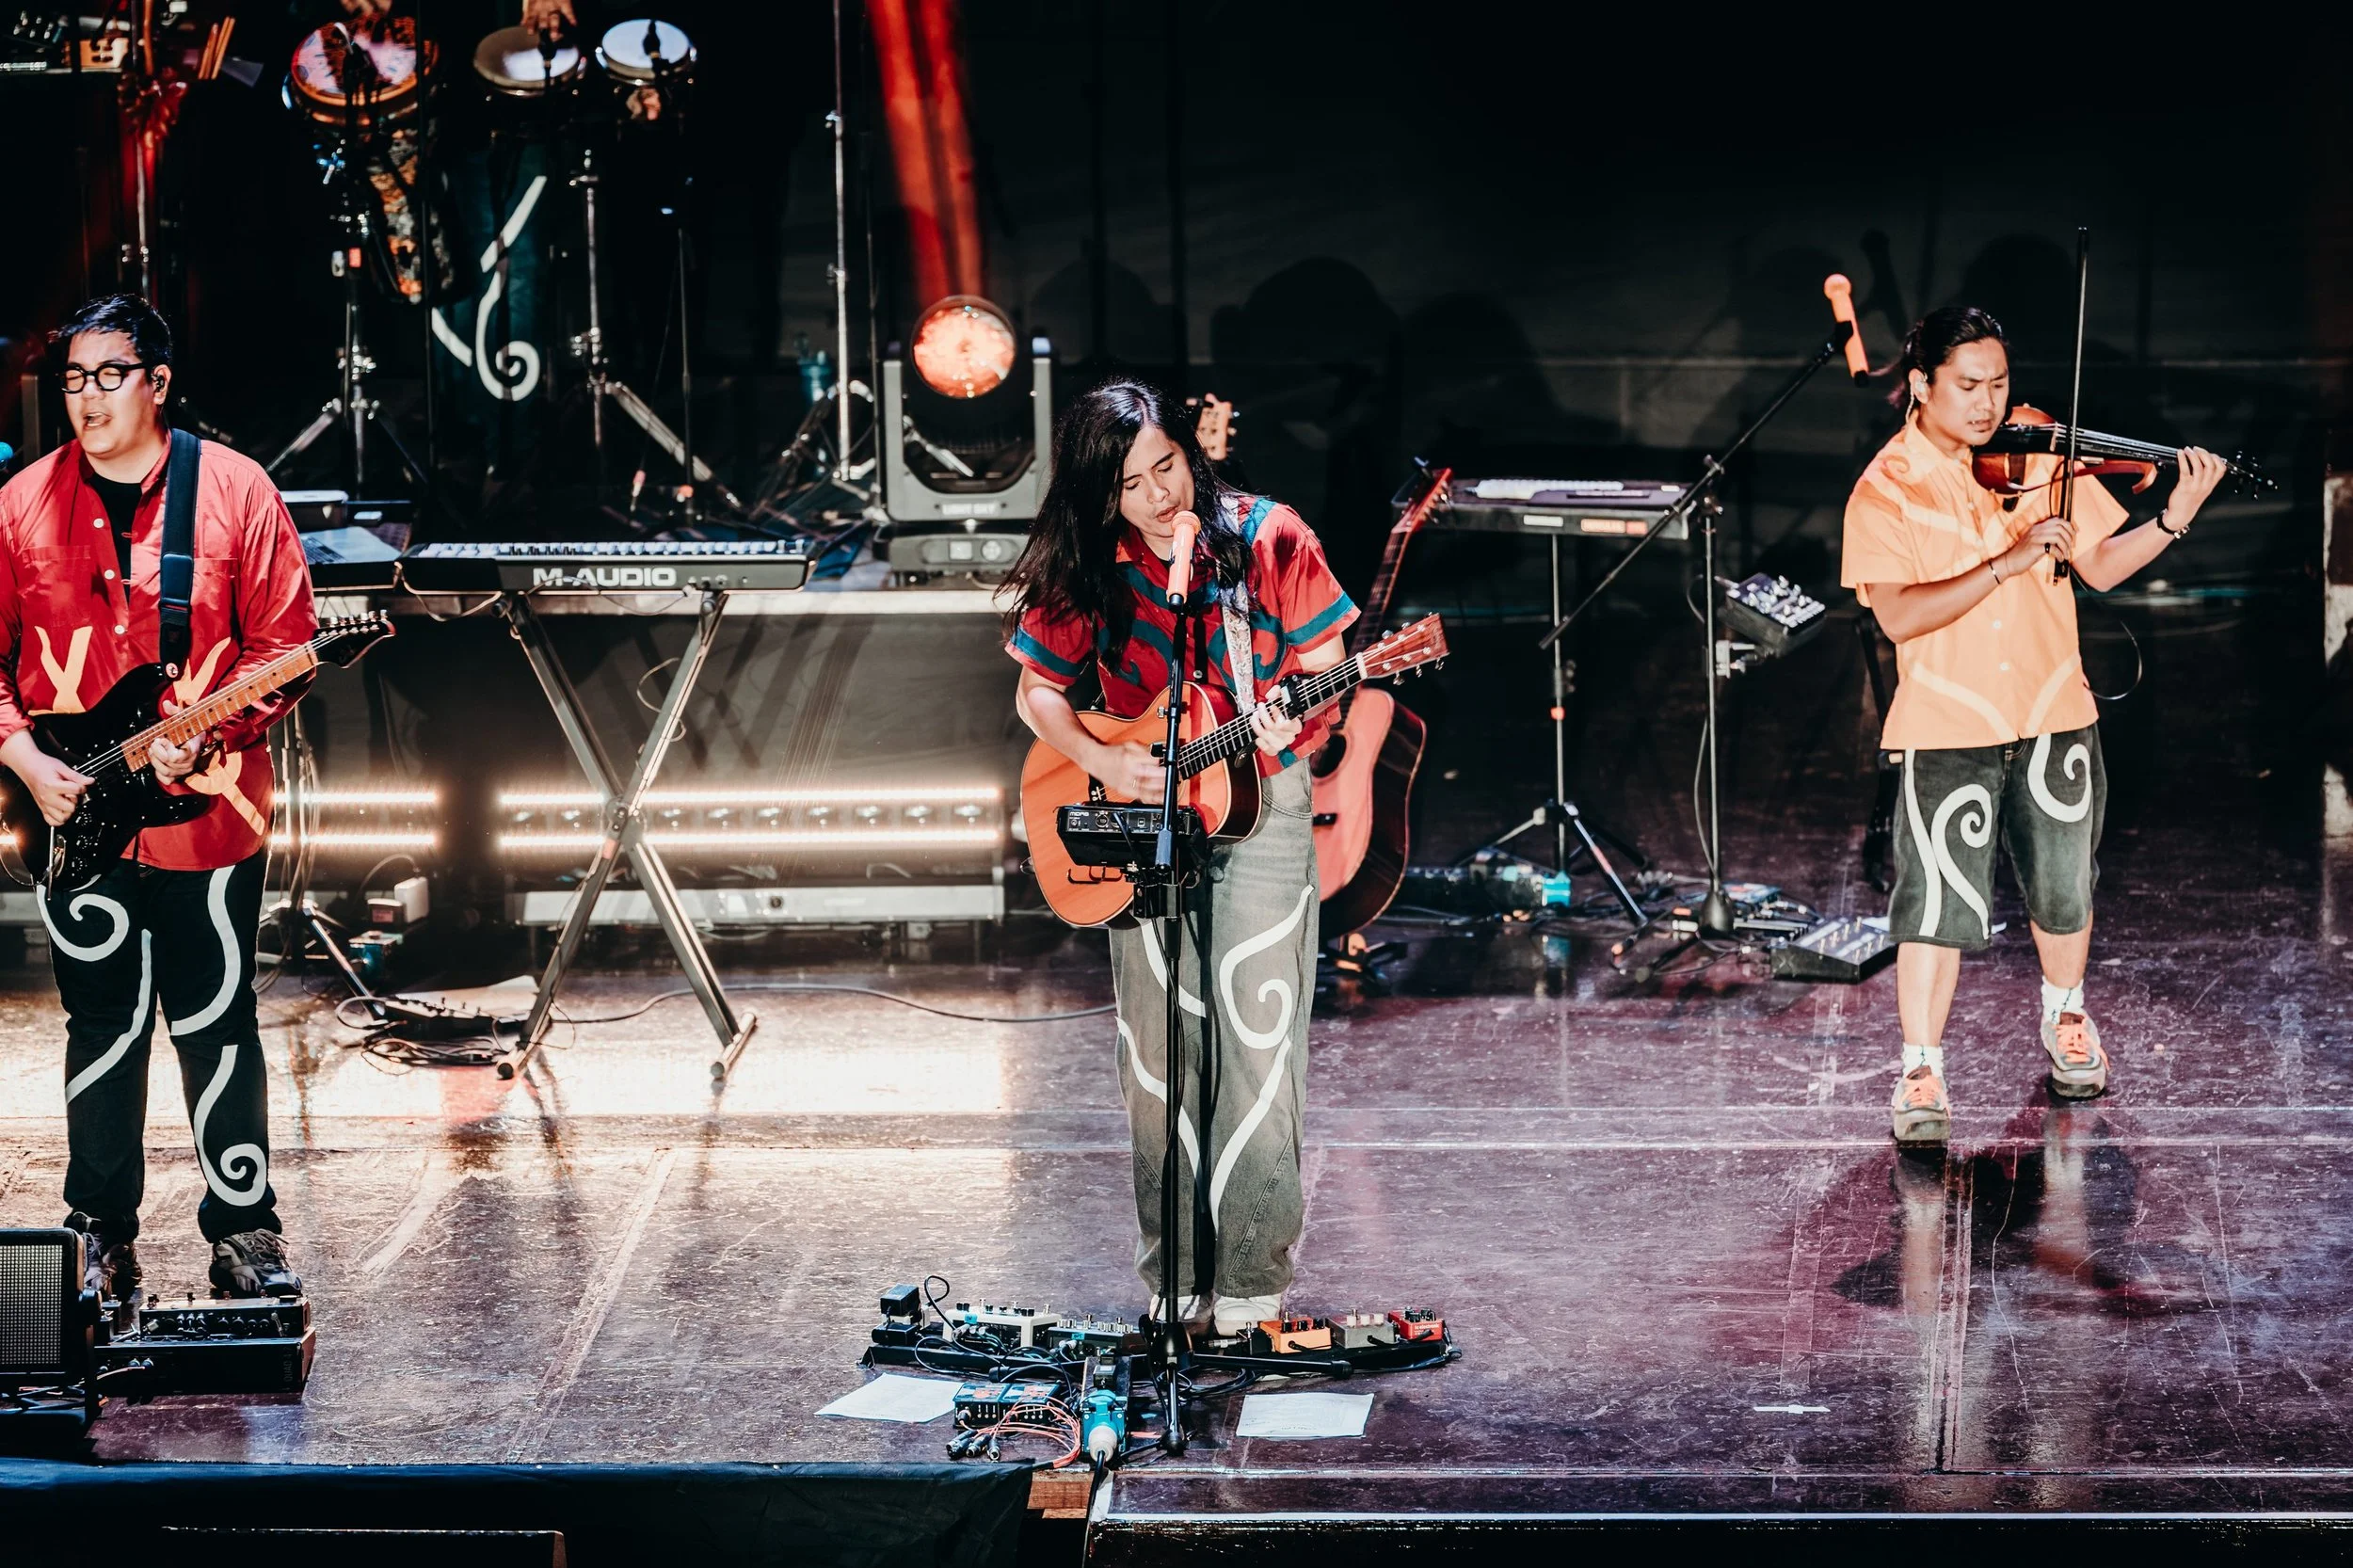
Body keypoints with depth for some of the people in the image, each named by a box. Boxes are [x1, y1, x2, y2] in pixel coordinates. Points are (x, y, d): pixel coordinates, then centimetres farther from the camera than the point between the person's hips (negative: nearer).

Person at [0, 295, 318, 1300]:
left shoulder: (235, 492, -2)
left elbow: (283, 643, -2)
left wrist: (207, 733, -15)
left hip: (210, 805, -1)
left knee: (218, 1025, 3)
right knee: (104, 1027, 7)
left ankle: (244, 1230, 15)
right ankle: (104, 1236, 19)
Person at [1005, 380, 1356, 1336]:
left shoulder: (1267, 539, -9)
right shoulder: (1087, 571, -3)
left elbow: (1325, 669, -5)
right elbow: (1038, 691, 5)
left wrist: (1292, 724, -26)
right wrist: (1105, 765, -12)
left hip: (1262, 805, -2)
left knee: (1256, 1036, -5)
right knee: (1159, 1051, 4)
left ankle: (1252, 1276, 3)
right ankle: (1175, 1274, 14)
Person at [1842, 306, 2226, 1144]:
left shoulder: (2039, 454, 1)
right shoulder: (1886, 489, -9)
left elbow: (2100, 566, 1)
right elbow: (1898, 613, -20)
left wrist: (2174, 518, -16)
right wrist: (2006, 565, -28)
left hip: (2052, 712, 3)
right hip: (1946, 725, -3)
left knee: (2063, 892, 16)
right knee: (1938, 902, -7)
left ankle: (2066, 1020, 41)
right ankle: (1921, 1075, 5)